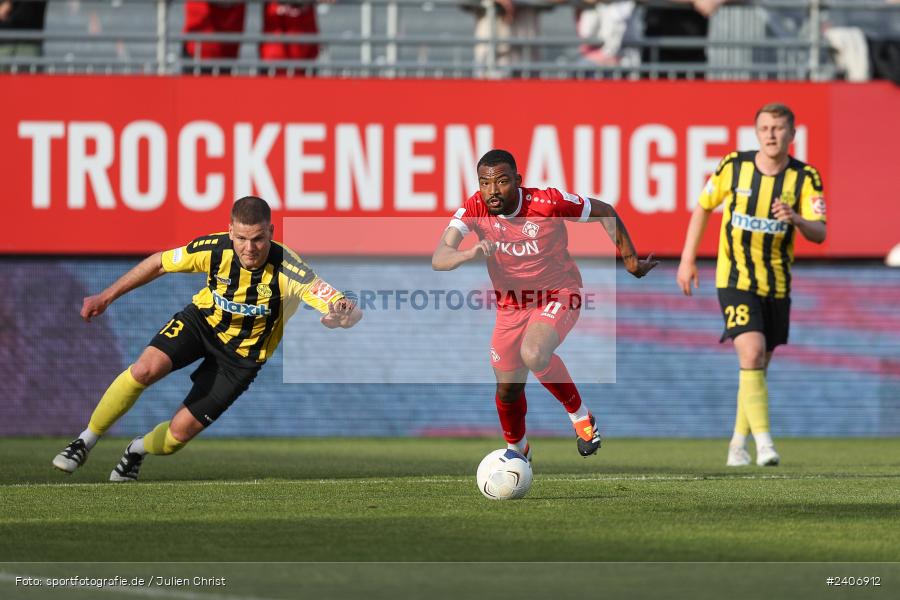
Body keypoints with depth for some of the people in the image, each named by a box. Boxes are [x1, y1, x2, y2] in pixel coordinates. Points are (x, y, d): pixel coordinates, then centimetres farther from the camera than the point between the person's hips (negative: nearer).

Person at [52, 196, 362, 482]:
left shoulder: (287, 268, -32)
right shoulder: (215, 249, -24)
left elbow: (350, 311, -39)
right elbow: (159, 263, -5)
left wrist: (342, 315, -64)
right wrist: (108, 296, -3)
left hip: (243, 355, -1)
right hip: (203, 321, 1)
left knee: (180, 432, -7)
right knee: (146, 368, -27)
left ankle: (138, 449, 30)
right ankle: (86, 441, -8)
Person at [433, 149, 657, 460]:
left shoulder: (549, 202, -25)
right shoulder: (474, 209, -19)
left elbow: (604, 212, -9)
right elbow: (438, 259, -30)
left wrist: (630, 260, -3)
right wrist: (470, 253, -51)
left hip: (559, 294, -4)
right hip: (511, 304, 4)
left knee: (533, 354, -34)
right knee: (508, 389, 13)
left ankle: (580, 414, -9)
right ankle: (517, 450, 46)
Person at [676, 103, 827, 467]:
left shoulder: (804, 178, -6)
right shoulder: (733, 167, -6)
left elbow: (819, 234, -13)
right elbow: (703, 207, 9)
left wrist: (796, 219, -35)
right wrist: (687, 259, 6)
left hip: (777, 284, 3)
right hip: (735, 279, -3)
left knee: (758, 366, 11)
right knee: (751, 354, -20)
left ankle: (738, 442, 27)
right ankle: (763, 442, -24)